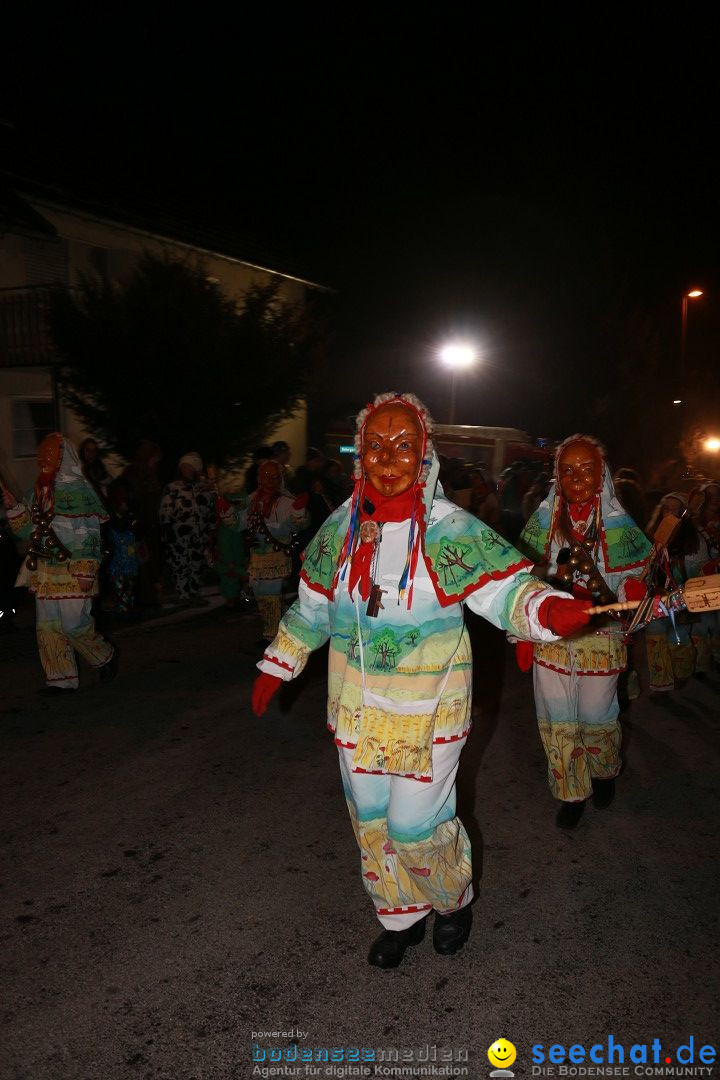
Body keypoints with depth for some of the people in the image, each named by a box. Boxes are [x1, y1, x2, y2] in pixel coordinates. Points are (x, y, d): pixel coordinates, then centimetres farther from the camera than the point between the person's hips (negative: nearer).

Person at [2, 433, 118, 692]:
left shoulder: (78, 490, -8)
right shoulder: (39, 492, 13)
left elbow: (89, 536, -12)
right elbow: (27, 531, 17)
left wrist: (86, 573, -17)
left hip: (72, 572, -7)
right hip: (45, 572, 7)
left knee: (73, 625, -7)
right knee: (47, 627, 6)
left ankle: (105, 656, 18)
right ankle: (61, 678, 16)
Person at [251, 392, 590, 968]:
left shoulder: (450, 528, -13)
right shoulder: (342, 526, 0)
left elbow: (504, 586, -18)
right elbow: (312, 606, 12)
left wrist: (546, 607, -39)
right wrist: (277, 666, 17)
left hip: (427, 711, -4)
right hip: (357, 709, 5)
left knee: (415, 827, 3)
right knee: (372, 822, 16)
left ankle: (455, 901, 38)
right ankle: (401, 918, 42)